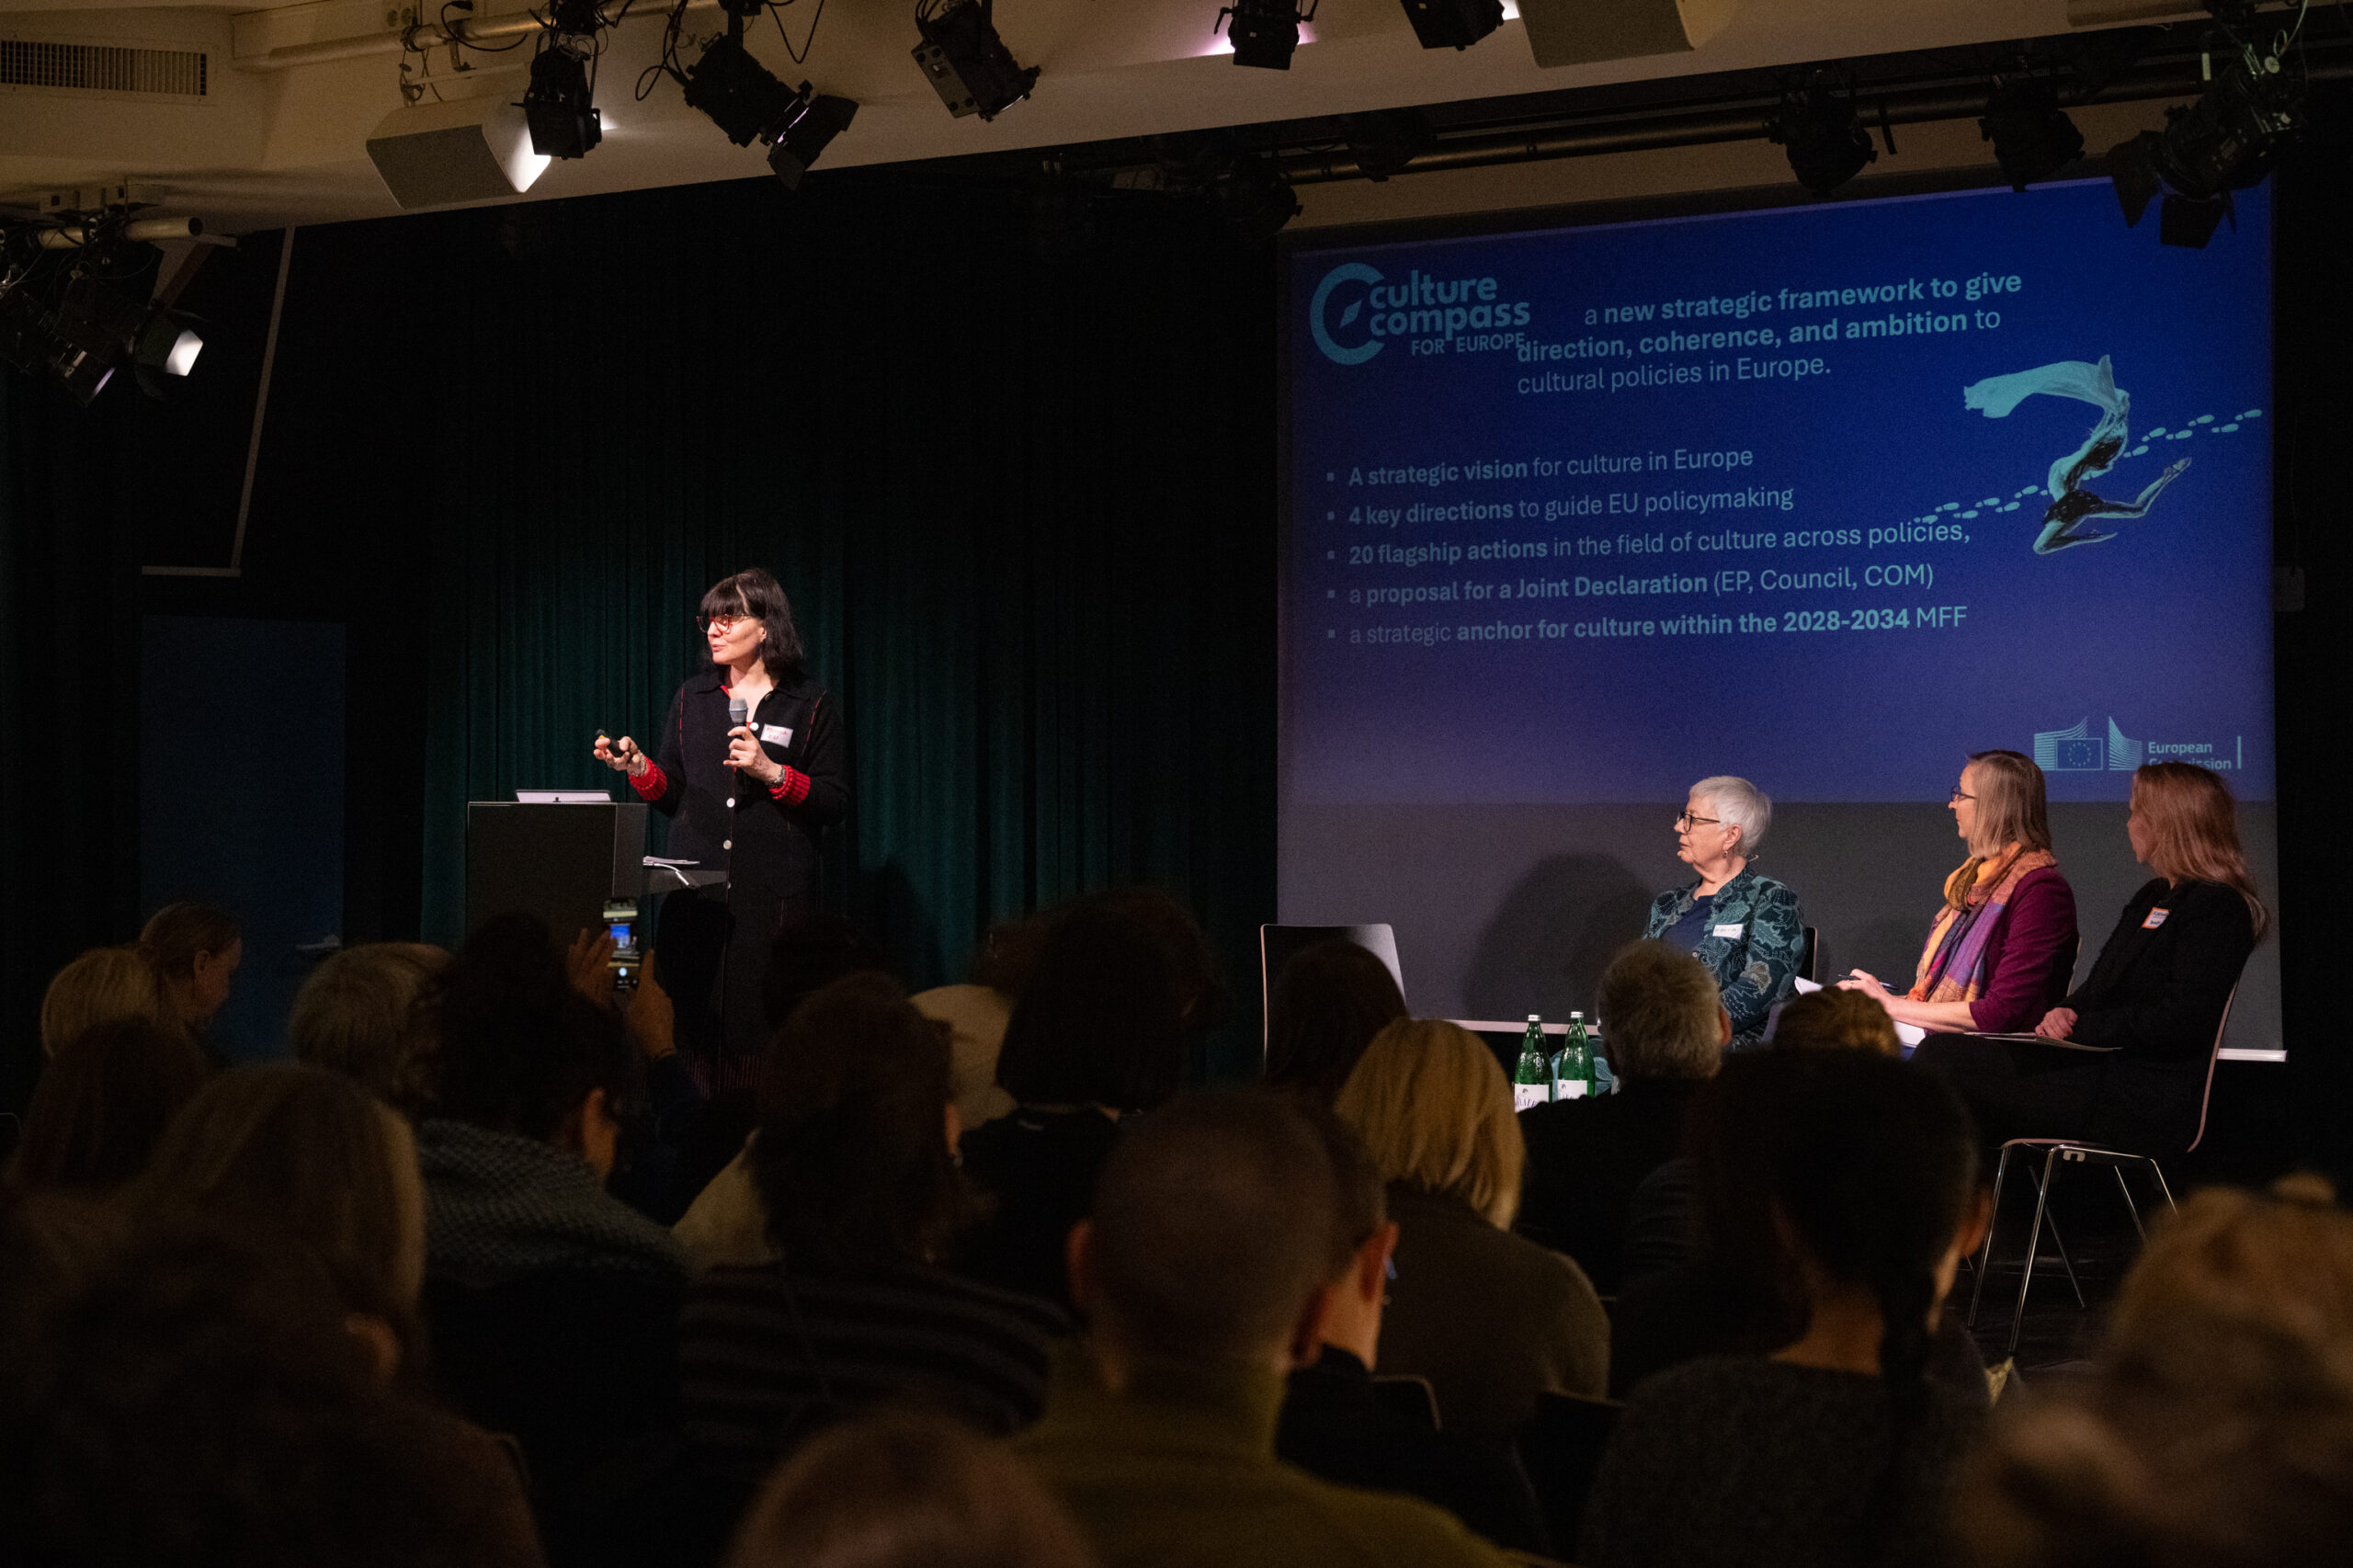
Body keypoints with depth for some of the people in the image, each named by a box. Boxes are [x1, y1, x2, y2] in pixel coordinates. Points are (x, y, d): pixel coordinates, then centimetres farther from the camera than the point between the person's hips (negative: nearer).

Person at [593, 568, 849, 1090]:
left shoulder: (812, 706, 4)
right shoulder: (692, 698, 15)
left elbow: (836, 802, 0)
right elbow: (673, 793, 15)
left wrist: (772, 772, -11)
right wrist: (637, 767, -3)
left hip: (773, 890, -3)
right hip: (696, 886, 3)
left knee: (762, 1025, -9)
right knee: (691, 1019, -4)